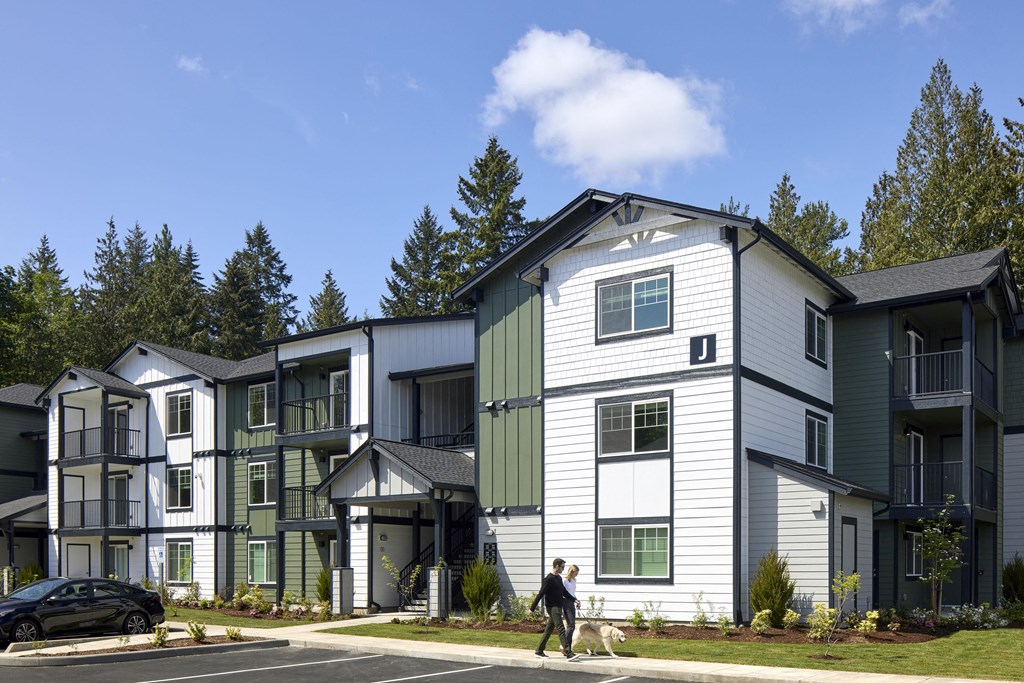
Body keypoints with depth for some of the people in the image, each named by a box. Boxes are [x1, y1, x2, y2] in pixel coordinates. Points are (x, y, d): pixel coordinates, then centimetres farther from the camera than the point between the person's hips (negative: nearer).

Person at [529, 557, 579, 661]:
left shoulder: (559, 578, 14)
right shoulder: (548, 579, -14)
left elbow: (564, 592, 27)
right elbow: (540, 594, -15)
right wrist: (532, 608, -14)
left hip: (558, 607, 9)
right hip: (552, 607, -9)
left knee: (549, 629, 12)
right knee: (561, 629, -14)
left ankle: (539, 651, 19)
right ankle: (569, 654, -19)